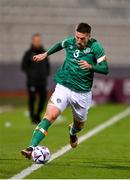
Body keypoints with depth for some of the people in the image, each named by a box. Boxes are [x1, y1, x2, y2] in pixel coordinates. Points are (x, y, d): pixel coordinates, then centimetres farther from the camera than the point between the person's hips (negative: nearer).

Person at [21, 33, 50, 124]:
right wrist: (31, 74, -10)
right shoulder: (29, 53, -2)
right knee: (32, 99, -1)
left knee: (43, 99, 2)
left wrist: (47, 74, 6)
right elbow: (24, 66, -1)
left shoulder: (44, 52, 10)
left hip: (43, 81, 4)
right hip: (32, 82, -4)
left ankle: (38, 115, 18)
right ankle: (33, 117, 8)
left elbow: (47, 65, 20)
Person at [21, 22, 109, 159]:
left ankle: (72, 132, 59)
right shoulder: (70, 42, -1)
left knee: (79, 124, 19)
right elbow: (60, 45, 24)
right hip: (63, 87, 0)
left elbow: (105, 69, -12)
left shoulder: (95, 47, -10)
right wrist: (46, 54, 28)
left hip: (82, 93, 0)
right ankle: (32, 148, -28)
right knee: (50, 115, -22)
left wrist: (90, 66, -28)